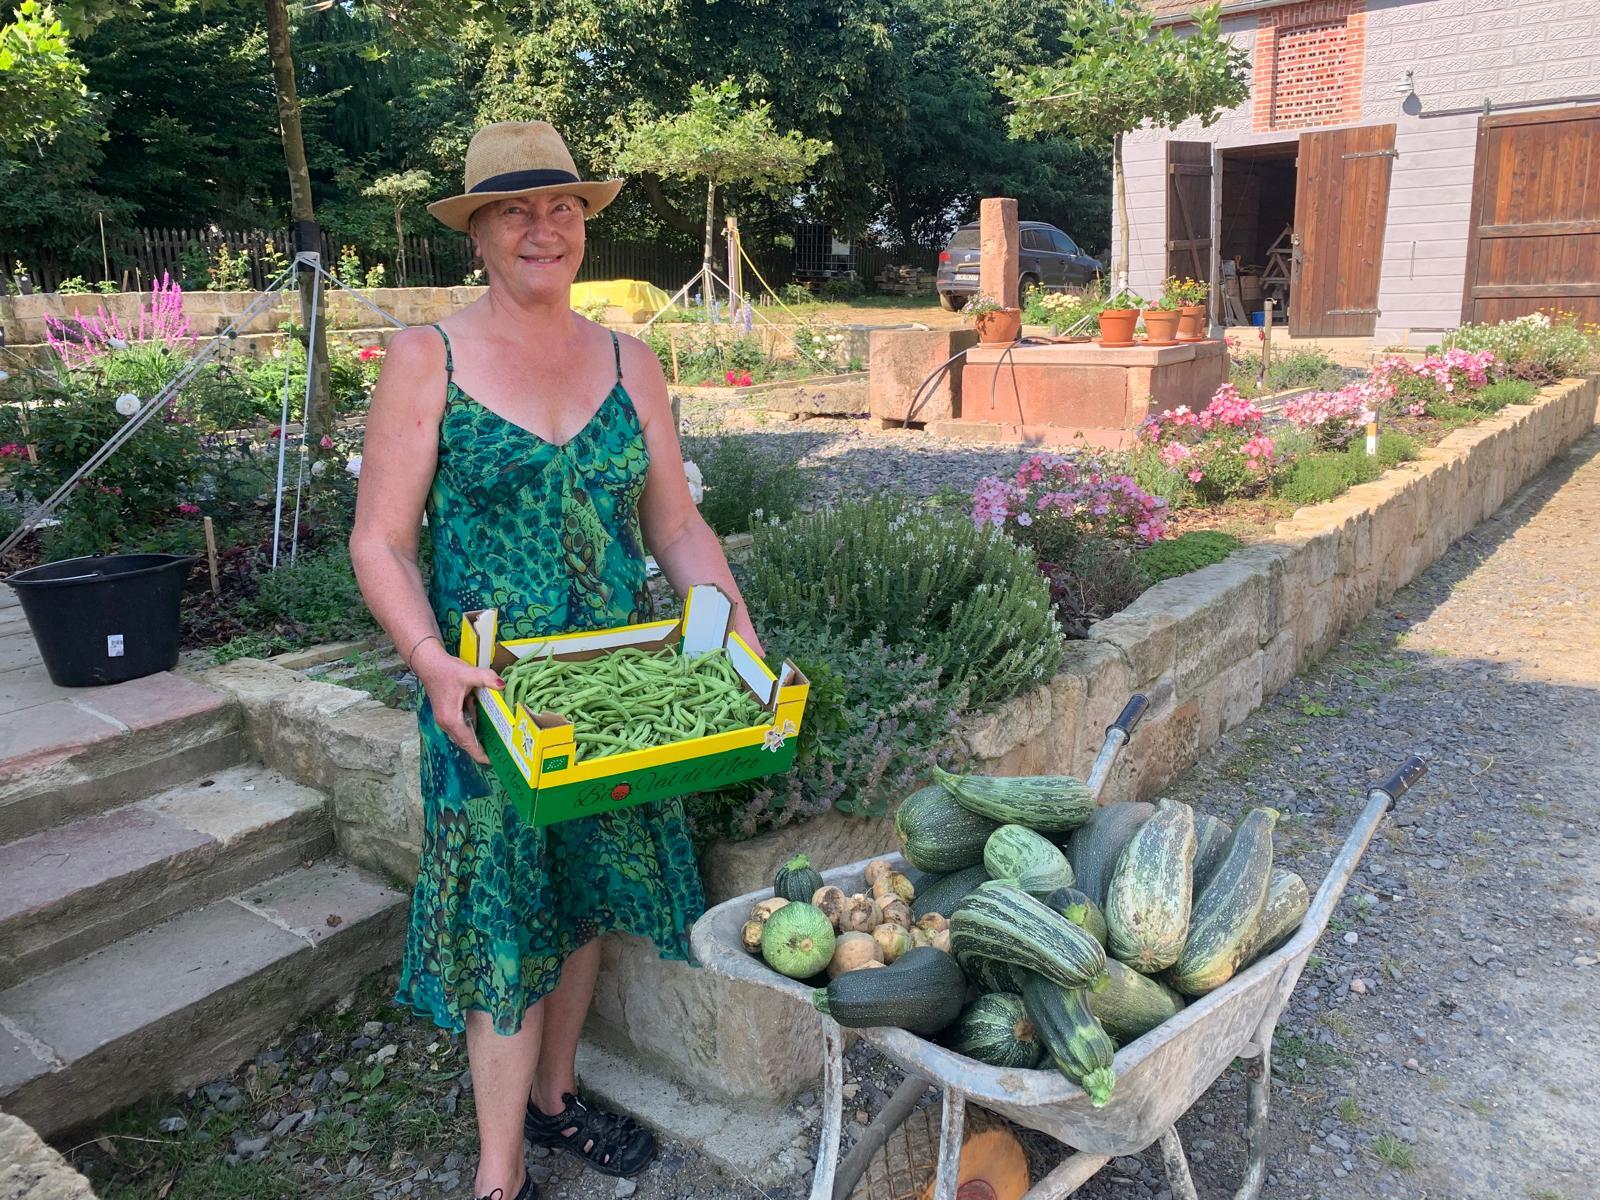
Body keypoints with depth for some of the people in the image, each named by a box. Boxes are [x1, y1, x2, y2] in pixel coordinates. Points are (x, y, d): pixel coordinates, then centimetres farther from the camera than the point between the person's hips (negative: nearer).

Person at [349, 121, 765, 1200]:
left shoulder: (630, 363, 5)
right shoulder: (428, 360, -6)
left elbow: (675, 523, 7)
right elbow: (381, 542, -8)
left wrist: (738, 629, -7)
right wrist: (432, 660, -24)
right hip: (489, 692, -4)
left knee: (588, 893, 17)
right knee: (505, 919, 4)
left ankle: (553, 1092, 41)